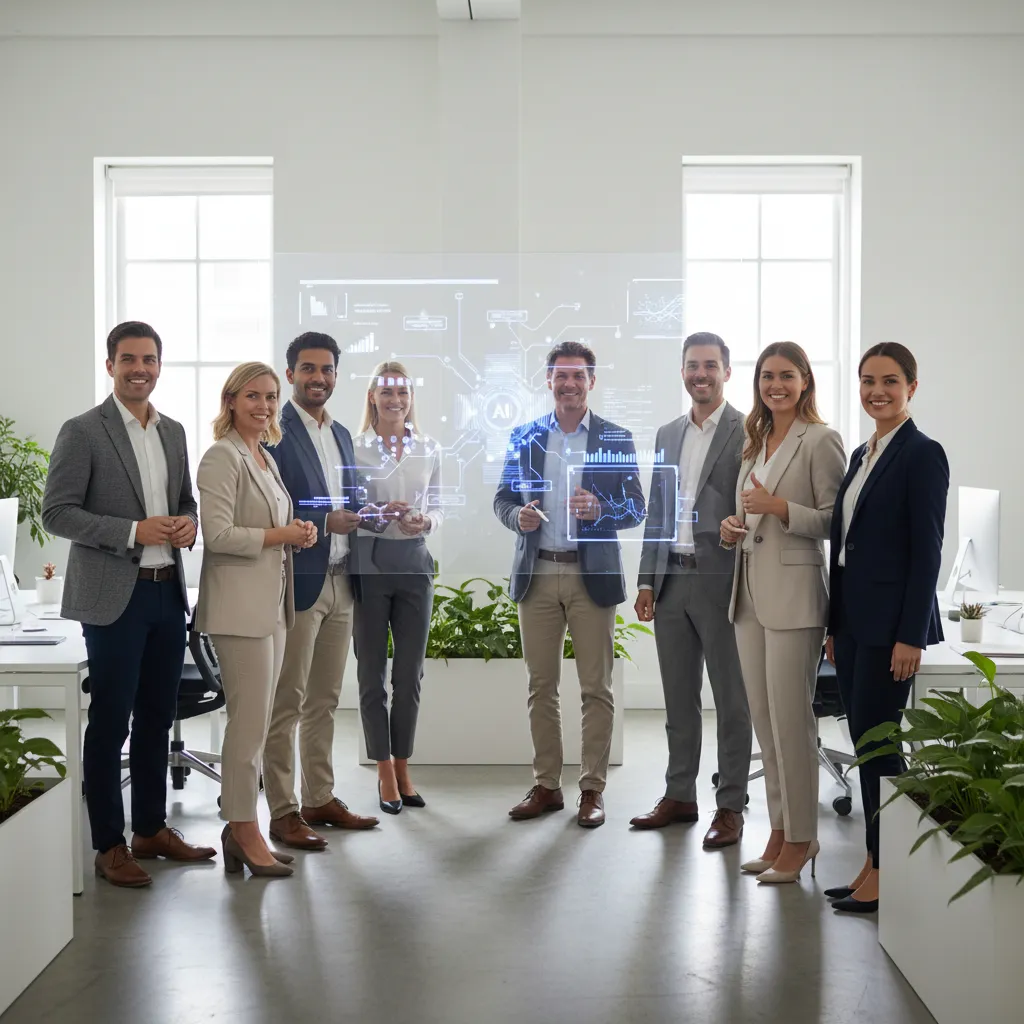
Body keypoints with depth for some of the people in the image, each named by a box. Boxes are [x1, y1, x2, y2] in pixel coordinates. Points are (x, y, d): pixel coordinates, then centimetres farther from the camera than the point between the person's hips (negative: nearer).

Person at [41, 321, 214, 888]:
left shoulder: (173, 432, 12)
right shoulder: (82, 431, -7)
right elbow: (56, 513, -10)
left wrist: (189, 521, -2)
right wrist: (133, 532, -20)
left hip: (168, 591, 6)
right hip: (114, 595, -6)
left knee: (157, 719, 14)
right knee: (110, 723, 1)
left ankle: (151, 829, 26)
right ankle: (109, 845, 12)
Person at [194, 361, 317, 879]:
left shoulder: (266, 458, 18)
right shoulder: (223, 457, -10)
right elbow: (218, 535, -18)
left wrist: (297, 532, 7)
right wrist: (281, 535, -13)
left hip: (272, 602, 9)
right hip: (240, 603, -9)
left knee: (254, 722, 11)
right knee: (250, 722, -5)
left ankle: (240, 827, 18)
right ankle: (245, 831, 5)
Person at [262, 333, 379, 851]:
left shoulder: (342, 434, 16)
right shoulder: (274, 431, -9)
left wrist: (358, 514, 2)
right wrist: (323, 522, -20)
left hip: (339, 580, 8)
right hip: (297, 580, -8)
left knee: (324, 700, 14)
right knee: (287, 702, -1)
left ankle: (320, 798, 23)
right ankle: (283, 813, 5)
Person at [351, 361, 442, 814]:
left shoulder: (429, 449, 9)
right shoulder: (354, 448, -2)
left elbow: (437, 507, 12)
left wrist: (425, 521, -10)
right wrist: (376, 515, -20)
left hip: (414, 563, 3)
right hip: (368, 562, -3)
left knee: (410, 674, 7)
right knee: (373, 672, 4)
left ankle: (403, 768, 18)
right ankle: (386, 772, 14)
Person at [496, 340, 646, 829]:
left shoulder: (616, 438, 4)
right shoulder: (524, 436, 9)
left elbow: (636, 508, 1)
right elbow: (502, 498, 11)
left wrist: (600, 509, -19)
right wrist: (517, 515, -12)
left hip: (592, 576, -2)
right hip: (537, 574, 2)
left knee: (596, 688, 1)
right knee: (541, 686, 6)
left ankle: (592, 789, 9)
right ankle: (546, 785, 15)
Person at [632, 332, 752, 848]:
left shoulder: (748, 432, -5)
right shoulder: (667, 434, 14)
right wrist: (646, 581, 11)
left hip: (721, 579, -6)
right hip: (671, 579, 6)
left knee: (731, 701, 3)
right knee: (678, 698, 14)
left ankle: (731, 807, 11)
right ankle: (679, 796, 25)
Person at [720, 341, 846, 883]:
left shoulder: (820, 441, -7)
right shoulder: (755, 442, 17)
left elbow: (834, 520, -10)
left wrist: (778, 506, -20)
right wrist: (735, 526, 5)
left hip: (794, 595, -8)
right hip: (750, 593, 8)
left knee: (790, 720, -4)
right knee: (763, 719, 11)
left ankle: (801, 838, 7)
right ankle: (780, 831, 20)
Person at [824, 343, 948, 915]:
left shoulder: (923, 455, -10)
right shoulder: (862, 455, 15)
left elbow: (927, 552, -14)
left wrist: (911, 637, -18)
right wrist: (836, 626, 15)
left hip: (891, 624, -8)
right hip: (854, 621, 8)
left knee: (877, 740, -4)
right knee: (864, 741, 10)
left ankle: (887, 874, 7)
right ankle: (873, 866, 19)